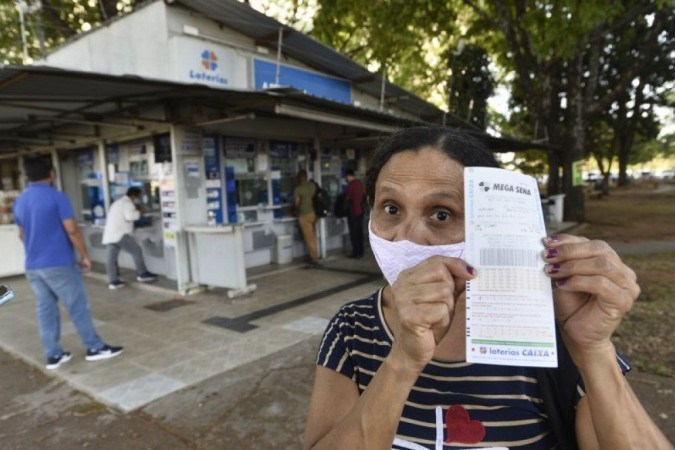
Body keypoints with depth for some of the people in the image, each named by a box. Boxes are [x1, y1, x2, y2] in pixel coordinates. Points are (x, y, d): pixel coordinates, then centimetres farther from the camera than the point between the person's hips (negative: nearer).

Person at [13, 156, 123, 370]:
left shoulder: (19, 202, 10)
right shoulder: (57, 197, -12)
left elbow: (22, 235, 20)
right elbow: (72, 230, -16)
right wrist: (85, 255, -8)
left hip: (32, 267, 7)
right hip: (58, 264, -7)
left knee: (45, 310, 11)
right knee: (78, 306, 2)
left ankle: (53, 355, 17)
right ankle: (95, 347, 10)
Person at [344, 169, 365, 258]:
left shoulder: (350, 185, -14)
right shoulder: (360, 183, 8)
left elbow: (347, 197, -11)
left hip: (353, 212, -7)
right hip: (360, 211, 7)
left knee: (353, 233, -1)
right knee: (360, 232, 11)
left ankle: (356, 253, 2)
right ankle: (361, 252, 15)